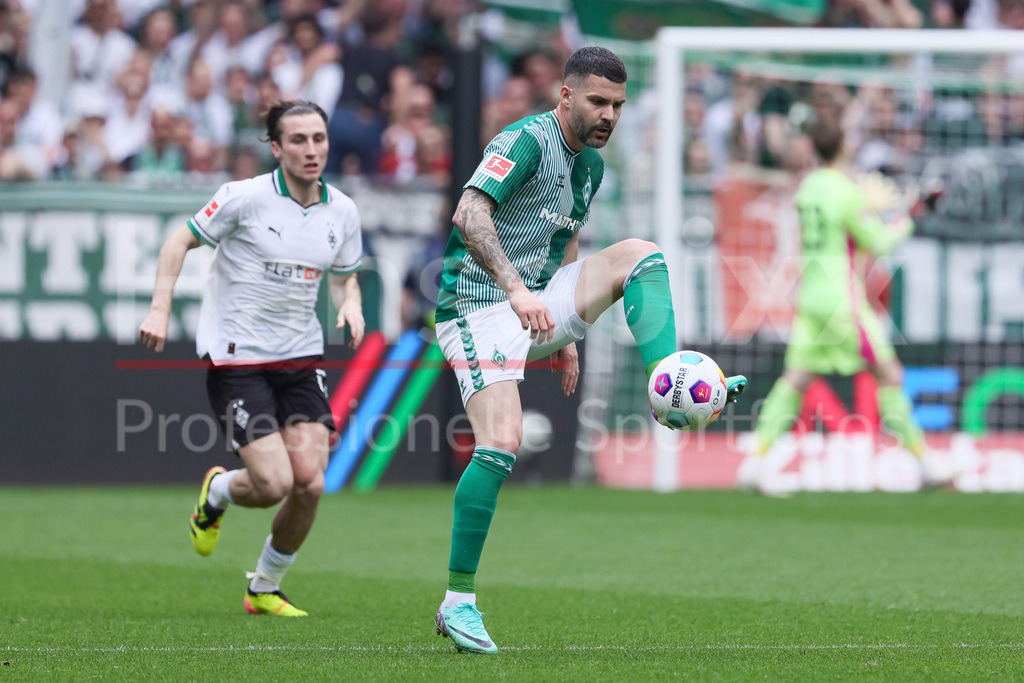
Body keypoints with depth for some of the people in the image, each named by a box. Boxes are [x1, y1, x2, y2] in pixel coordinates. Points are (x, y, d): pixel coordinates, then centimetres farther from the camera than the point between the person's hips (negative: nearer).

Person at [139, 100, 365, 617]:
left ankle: (265, 589, 17)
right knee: (273, 485, -15)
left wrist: (351, 305, -5)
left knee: (310, 483, -7)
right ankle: (216, 493, 23)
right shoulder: (245, 197, -12)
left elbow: (344, 278, 18)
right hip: (236, 359, -5)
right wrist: (160, 309, -13)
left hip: (301, 359, 5)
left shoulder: (341, 211, 4)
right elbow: (179, 242, -3)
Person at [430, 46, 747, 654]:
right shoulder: (527, 141, -14)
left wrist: (567, 335, 25)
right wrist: (515, 289, -40)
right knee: (501, 444, -21)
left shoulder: (591, 164, 14)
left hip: (538, 304, 8)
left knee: (638, 255, -7)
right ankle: (458, 603, -13)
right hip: (480, 305, -8)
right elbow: (470, 214, -29)